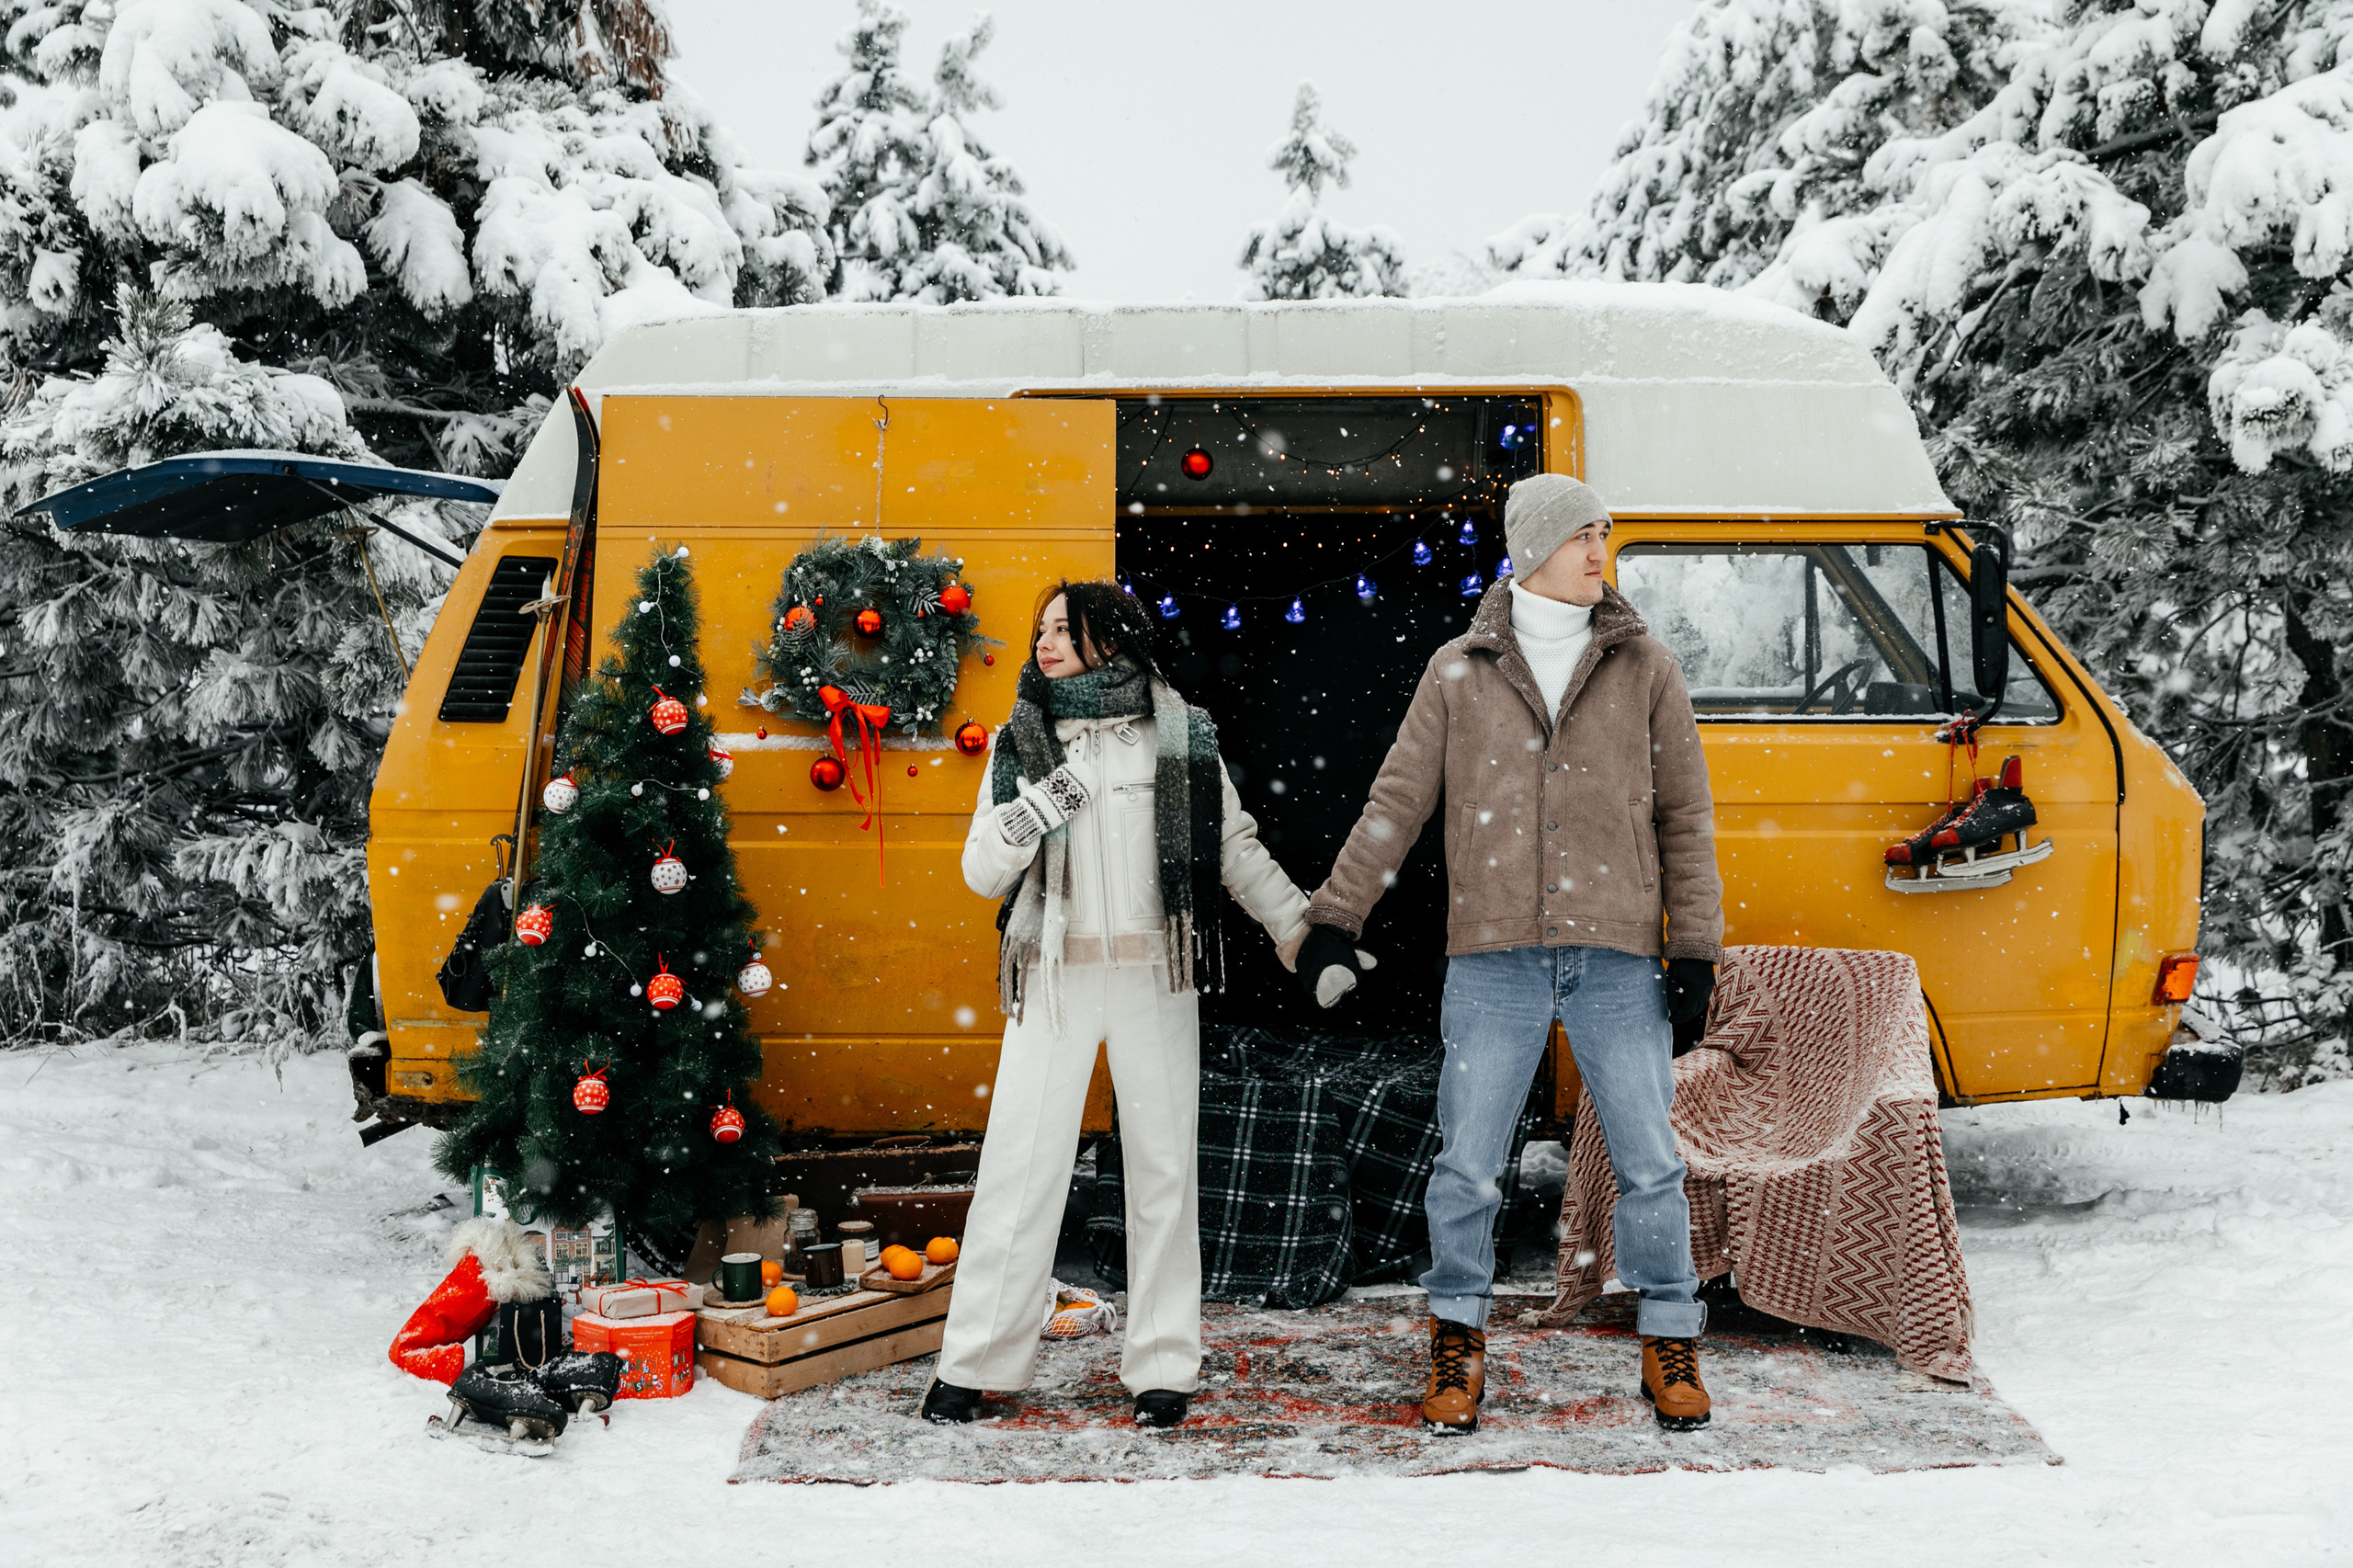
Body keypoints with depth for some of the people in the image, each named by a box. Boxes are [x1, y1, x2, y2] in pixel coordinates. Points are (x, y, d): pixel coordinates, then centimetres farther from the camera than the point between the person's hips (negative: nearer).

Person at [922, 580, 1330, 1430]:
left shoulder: (1182, 733, 4)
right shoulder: (1021, 741, 6)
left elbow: (1238, 849, 10)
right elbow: (982, 871, 1)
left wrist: (1307, 932, 5)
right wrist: (1047, 798, -14)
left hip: (1155, 976, 0)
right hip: (1054, 978, 0)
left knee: (1163, 1166, 6)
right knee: (1018, 1167, -1)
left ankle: (1162, 1366, 17)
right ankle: (974, 1364, 10)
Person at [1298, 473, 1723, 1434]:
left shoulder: (1643, 667, 7)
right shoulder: (1460, 672, 5)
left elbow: (1685, 815, 8)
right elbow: (1396, 803, 7)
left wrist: (1695, 947, 2)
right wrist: (1335, 918, 2)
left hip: (1617, 959, 1)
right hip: (1496, 959, 0)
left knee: (1648, 1163, 5)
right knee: (1467, 1164, 2)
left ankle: (1670, 1347, 22)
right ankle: (1459, 1347, 19)